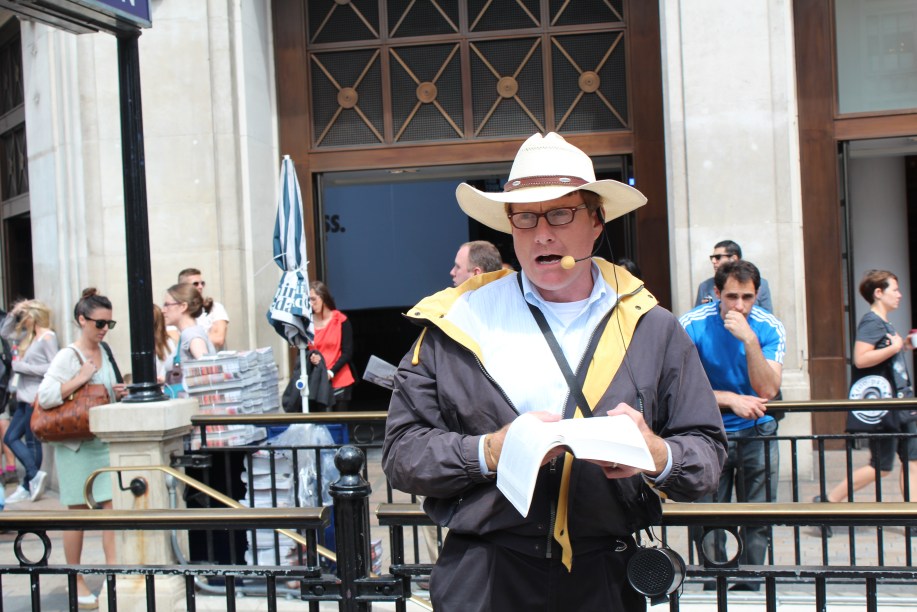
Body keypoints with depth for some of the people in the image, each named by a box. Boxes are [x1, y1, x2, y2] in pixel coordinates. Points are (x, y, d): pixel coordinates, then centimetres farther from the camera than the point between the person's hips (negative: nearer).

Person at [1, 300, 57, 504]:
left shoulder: (47, 337, -11)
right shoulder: (29, 336, 14)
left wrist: (22, 367, -16)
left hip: (37, 398, -9)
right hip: (25, 397, 9)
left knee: (32, 441, -3)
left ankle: (28, 486, 4)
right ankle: (35, 475, 4)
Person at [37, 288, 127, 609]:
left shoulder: (106, 352, 9)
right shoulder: (68, 357, -11)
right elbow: (45, 397, -20)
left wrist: (118, 394, 2)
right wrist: (81, 378, -22)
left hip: (106, 440, 6)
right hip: (76, 444, -6)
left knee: (114, 505, -2)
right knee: (78, 512, 4)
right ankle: (77, 584, 15)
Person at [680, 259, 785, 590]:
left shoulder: (769, 328, -7)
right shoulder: (693, 326, -12)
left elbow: (767, 392, -17)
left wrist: (749, 340, -26)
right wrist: (731, 399, -21)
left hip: (756, 432, 2)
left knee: (758, 522, 2)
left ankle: (748, 589, 16)